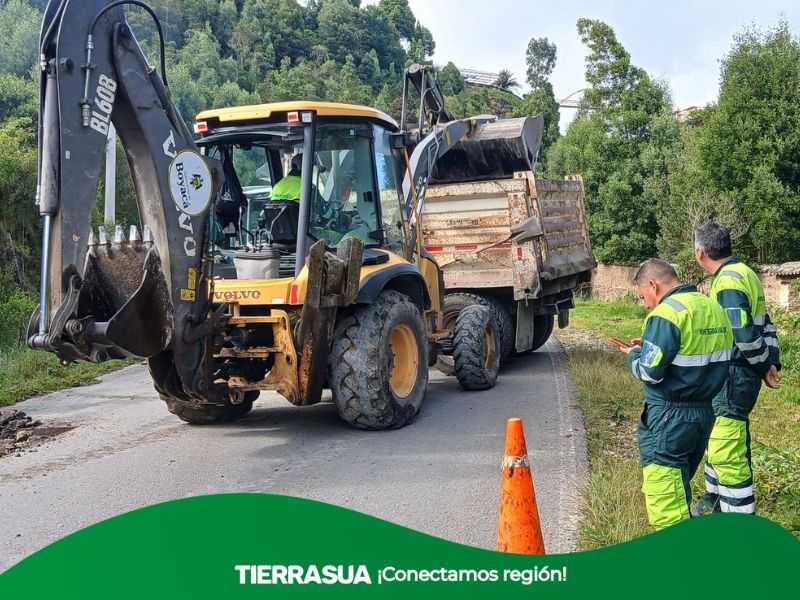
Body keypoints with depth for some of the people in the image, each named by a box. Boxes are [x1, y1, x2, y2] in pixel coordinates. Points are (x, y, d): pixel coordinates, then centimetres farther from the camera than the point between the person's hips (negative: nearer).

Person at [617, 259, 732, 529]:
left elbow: (649, 372, -21)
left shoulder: (667, 313, -17)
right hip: (705, 412, 9)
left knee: (664, 496, -1)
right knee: (680, 487, 21)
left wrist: (634, 354, 0)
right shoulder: (713, 307, 9)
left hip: (670, 419, -9)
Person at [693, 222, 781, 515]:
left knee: (727, 452, -6)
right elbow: (765, 325, 16)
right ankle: (714, 498, 41)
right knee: (717, 437, 24)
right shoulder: (744, 273, 13)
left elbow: (744, 334, -26)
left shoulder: (728, 280, -20)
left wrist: (764, 365, -11)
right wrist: (772, 361, 10)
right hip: (732, 374, 11)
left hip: (733, 375, -11)